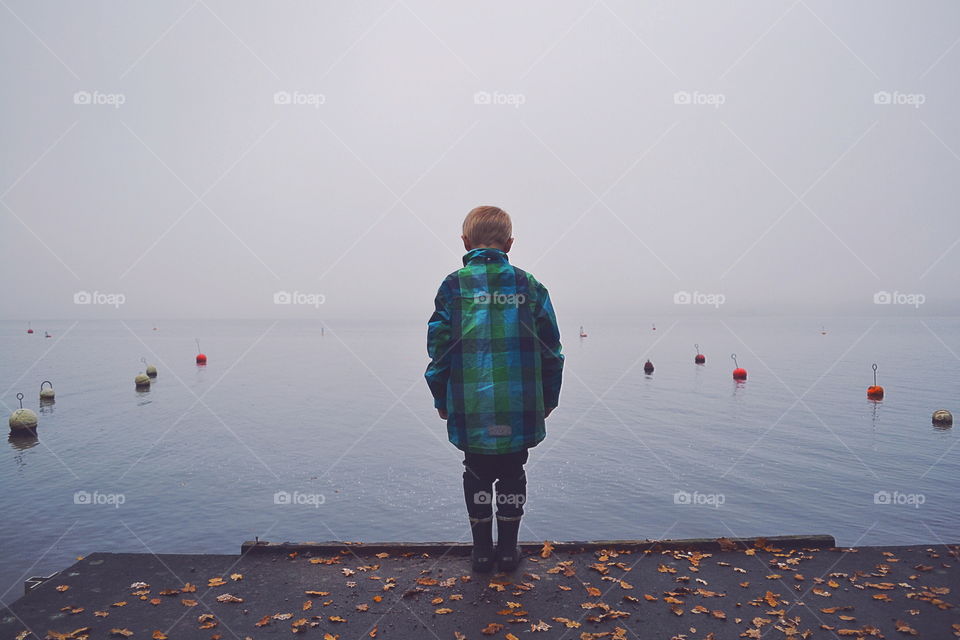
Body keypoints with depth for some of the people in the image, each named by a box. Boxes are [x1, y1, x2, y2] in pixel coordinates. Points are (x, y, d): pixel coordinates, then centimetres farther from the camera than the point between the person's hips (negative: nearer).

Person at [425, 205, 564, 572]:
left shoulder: (453, 286, -2)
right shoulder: (529, 286, 1)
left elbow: (439, 347, -2)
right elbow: (551, 348, 4)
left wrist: (441, 398, 9)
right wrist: (549, 397, 14)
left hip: (471, 407, 0)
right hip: (520, 405, 1)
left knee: (477, 476, 15)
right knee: (512, 475, 16)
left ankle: (482, 550, 24)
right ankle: (508, 549, 24)